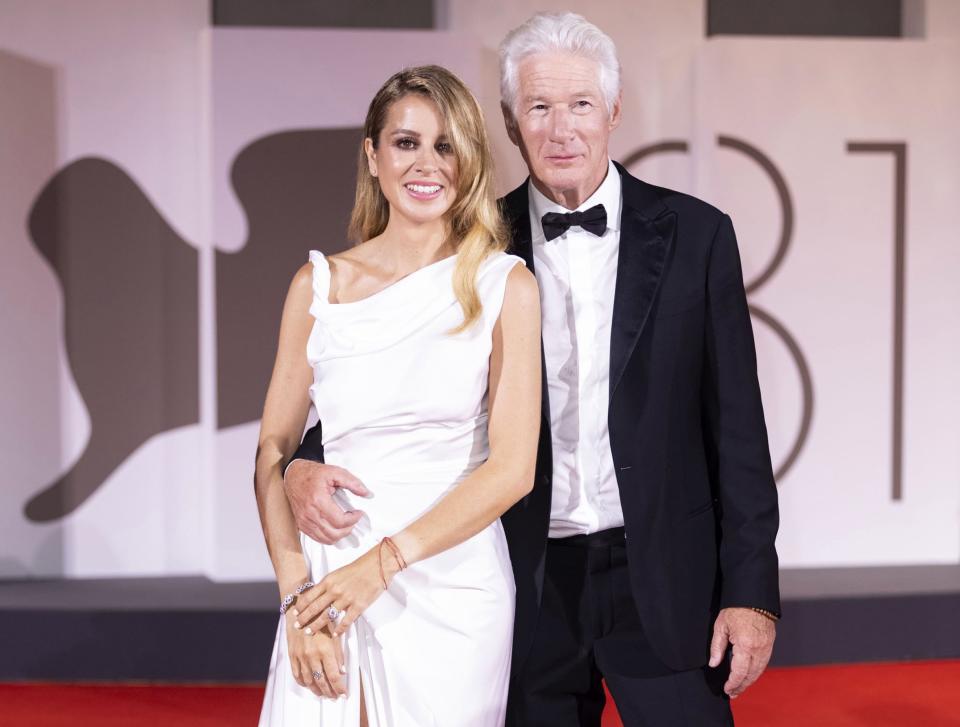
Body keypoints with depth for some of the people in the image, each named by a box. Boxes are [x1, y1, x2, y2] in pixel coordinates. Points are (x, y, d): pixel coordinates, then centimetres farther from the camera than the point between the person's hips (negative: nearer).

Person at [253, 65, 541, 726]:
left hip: (451, 587, -1)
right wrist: (298, 593, -9)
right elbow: (274, 449, 3)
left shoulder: (506, 286, -2)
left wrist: (385, 561, -15)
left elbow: (513, 468, -7)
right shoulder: (320, 284, 3)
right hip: (327, 578, 1)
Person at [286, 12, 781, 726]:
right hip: (533, 585, 1)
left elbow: (736, 425, 0)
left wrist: (751, 590, -4)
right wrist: (307, 465, -15)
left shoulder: (694, 235, -1)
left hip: (662, 583, -1)